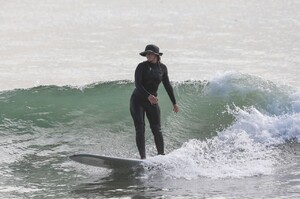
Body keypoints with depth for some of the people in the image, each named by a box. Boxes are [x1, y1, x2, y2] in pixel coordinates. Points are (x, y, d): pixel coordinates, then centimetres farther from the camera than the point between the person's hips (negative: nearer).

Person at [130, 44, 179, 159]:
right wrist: (148, 96, -35)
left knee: (156, 129, -3)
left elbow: (167, 86, 13)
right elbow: (137, 84, -19)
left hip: (152, 101, 3)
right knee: (140, 128, -11)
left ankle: (161, 155, 5)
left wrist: (174, 103, 15)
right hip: (137, 101, -3)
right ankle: (143, 156, -13)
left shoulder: (162, 68, 3)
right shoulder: (142, 66, -10)